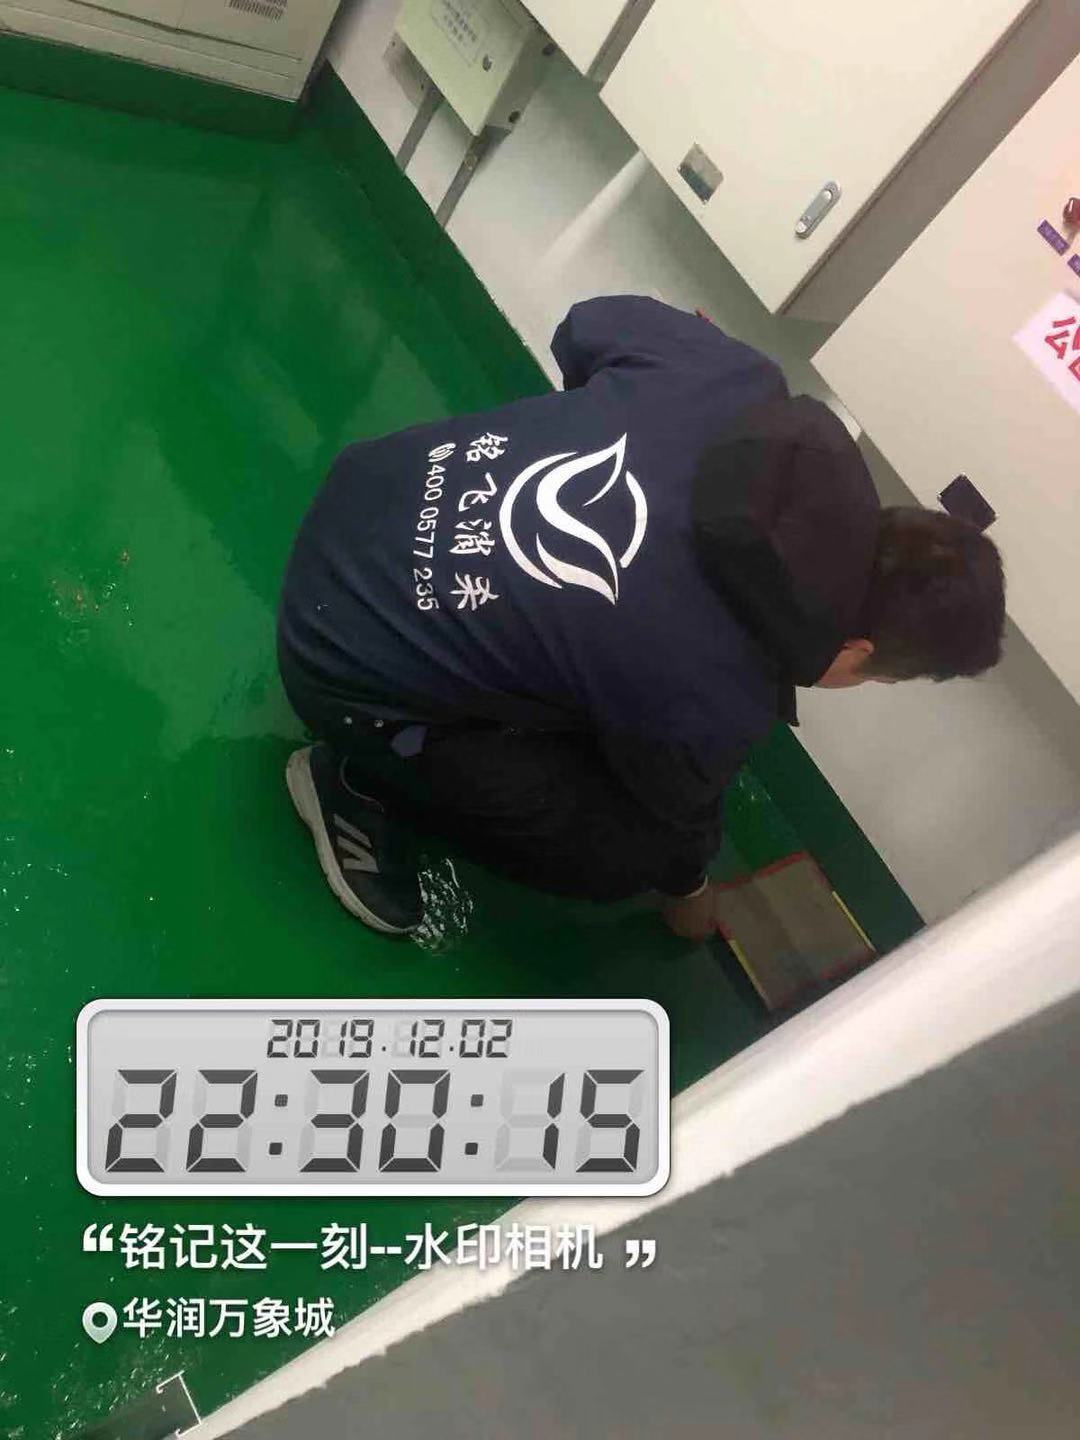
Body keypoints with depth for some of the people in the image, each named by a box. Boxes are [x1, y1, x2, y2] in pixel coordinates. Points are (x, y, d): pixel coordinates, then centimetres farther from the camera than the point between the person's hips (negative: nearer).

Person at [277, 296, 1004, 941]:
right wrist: (688, 888, 21)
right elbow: (676, 814, -3)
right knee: (619, 852, -4)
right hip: (354, 669, -7)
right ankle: (360, 783, 9)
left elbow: (589, 326, 5)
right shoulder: (713, 698, -27)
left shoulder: (740, 383, -15)